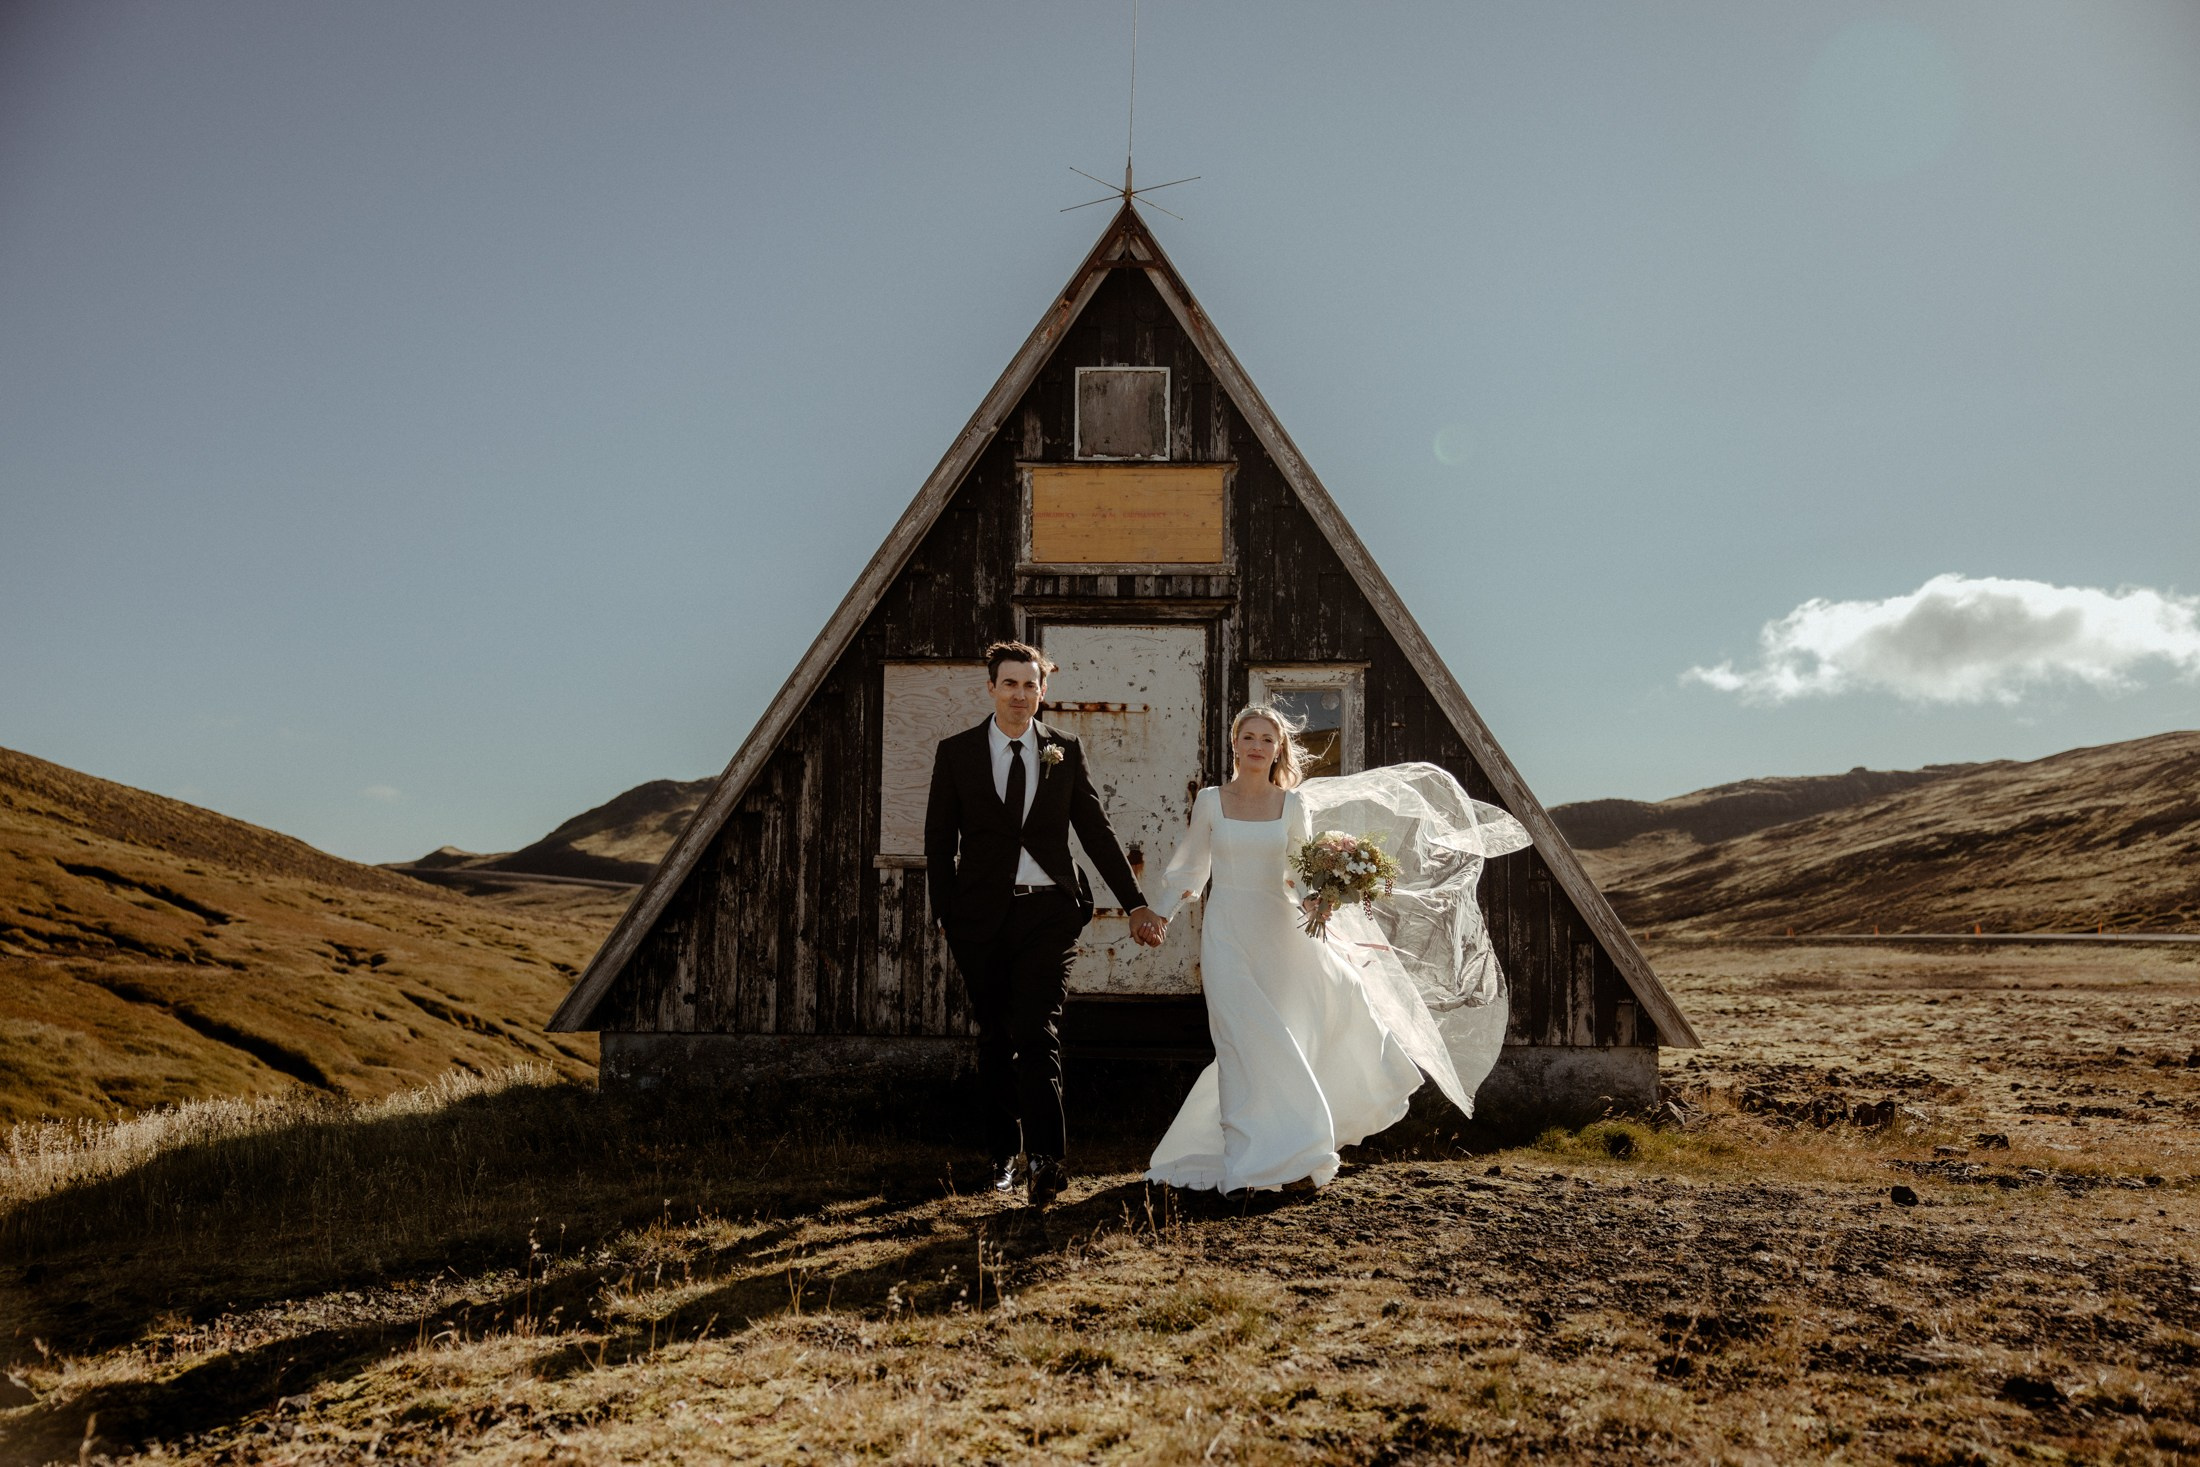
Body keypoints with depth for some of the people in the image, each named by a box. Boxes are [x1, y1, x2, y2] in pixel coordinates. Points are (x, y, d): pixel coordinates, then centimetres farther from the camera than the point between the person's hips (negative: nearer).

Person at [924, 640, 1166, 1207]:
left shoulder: (1065, 751, 7)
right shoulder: (956, 753, 5)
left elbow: (1097, 831, 9)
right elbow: (939, 841, 6)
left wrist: (1136, 903, 6)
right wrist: (945, 915, -2)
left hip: (1048, 911, -1)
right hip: (983, 915, 1)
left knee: (1037, 1034, -11)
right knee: (996, 1039, 8)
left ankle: (1045, 1161, -12)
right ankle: (1004, 1155, 19)